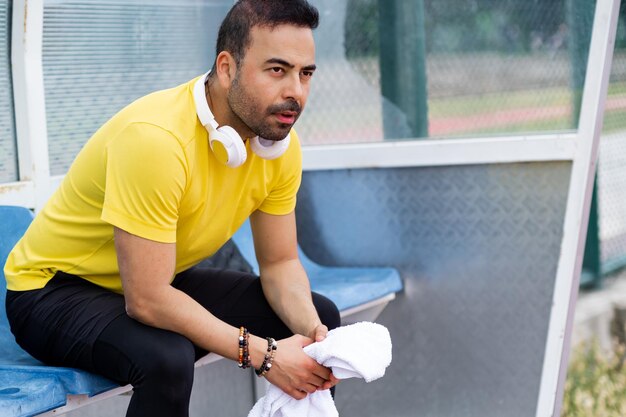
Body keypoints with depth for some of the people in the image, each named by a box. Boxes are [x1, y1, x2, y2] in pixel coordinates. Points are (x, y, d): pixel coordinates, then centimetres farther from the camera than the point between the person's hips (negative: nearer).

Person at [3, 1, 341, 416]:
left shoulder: (282, 145, -9)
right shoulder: (156, 138, -32)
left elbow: (280, 264, -1)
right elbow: (146, 301, -32)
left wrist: (312, 331, -21)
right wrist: (263, 354, -32)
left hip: (162, 283, 7)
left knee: (320, 317, -1)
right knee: (167, 358, -37)